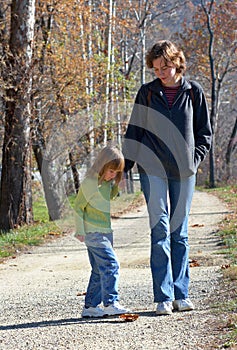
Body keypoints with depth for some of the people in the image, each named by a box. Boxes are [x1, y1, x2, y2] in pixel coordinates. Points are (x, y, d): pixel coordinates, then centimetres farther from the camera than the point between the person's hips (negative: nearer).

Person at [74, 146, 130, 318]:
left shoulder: (108, 182, 9)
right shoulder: (89, 183, -15)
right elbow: (79, 207, -10)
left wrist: (116, 184, 9)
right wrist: (80, 231, -11)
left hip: (105, 231, 9)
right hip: (93, 232, -9)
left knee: (99, 270, 10)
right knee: (111, 264, -16)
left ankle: (90, 306, 15)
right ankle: (111, 303, -15)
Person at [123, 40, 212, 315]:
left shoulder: (194, 92, 5)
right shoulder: (147, 93, 3)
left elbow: (205, 132, 12)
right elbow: (134, 132, 9)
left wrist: (194, 159, 0)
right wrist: (124, 167, 5)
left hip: (184, 172, 1)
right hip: (153, 169, -1)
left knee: (180, 233, 6)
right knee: (160, 231, -8)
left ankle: (181, 294, 12)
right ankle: (164, 297, -8)